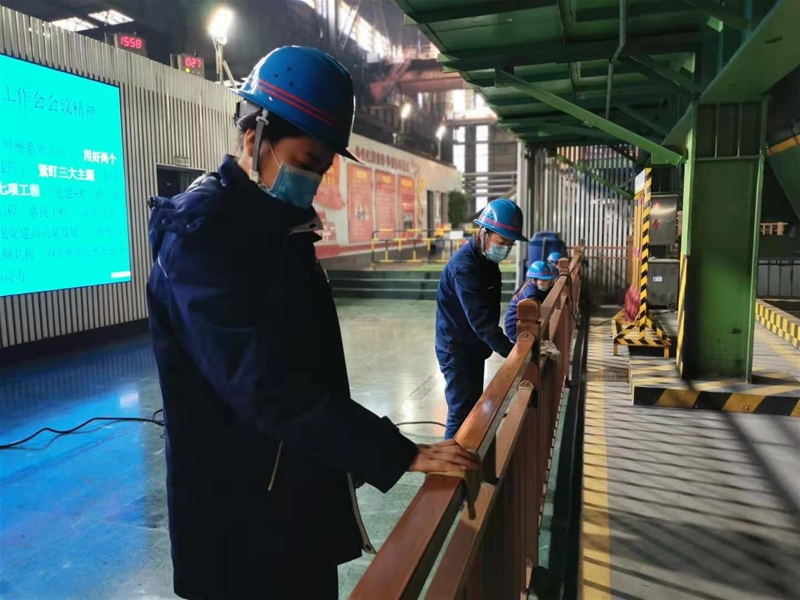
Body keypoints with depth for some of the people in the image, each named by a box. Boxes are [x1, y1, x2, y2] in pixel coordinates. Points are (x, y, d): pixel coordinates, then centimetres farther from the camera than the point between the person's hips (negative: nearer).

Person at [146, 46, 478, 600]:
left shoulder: (282, 226, 7)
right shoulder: (201, 232, -21)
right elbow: (266, 384, -30)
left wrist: (356, 456, 13)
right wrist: (400, 454, -29)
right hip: (240, 512, -8)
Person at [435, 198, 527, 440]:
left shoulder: (486, 258, 5)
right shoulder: (464, 267, -26)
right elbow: (481, 320, -31)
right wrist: (512, 352, -33)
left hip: (473, 346, 10)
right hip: (456, 348, -10)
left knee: (474, 406, 18)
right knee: (461, 412, -6)